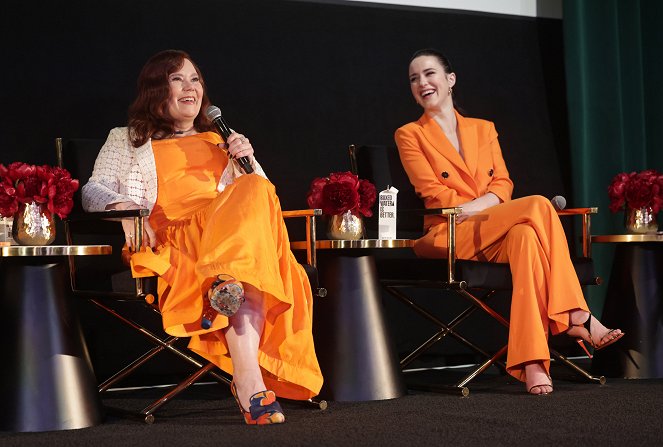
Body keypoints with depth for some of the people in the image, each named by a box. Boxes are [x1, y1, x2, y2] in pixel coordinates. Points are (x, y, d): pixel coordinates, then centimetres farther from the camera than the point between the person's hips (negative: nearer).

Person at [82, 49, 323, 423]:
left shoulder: (216, 140, 36)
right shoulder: (128, 140, 27)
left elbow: (263, 194, 28)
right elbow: (94, 190, 11)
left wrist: (247, 159, 8)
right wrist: (122, 205, -13)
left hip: (227, 233, 4)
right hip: (171, 238, -3)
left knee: (253, 194, -35)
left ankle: (228, 280, -59)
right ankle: (250, 381, -55)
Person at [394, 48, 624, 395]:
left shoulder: (484, 129, 23)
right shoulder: (410, 135, 10)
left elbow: (502, 184, 10)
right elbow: (433, 193, -3)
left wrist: (476, 206, -13)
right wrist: (491, 207, -13)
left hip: (492, 236, 4)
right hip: (448, 236, -4)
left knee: (525, 235, -36)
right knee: (538, 206, -29)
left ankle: (532, 362, -44)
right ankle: (575, 316, -32)